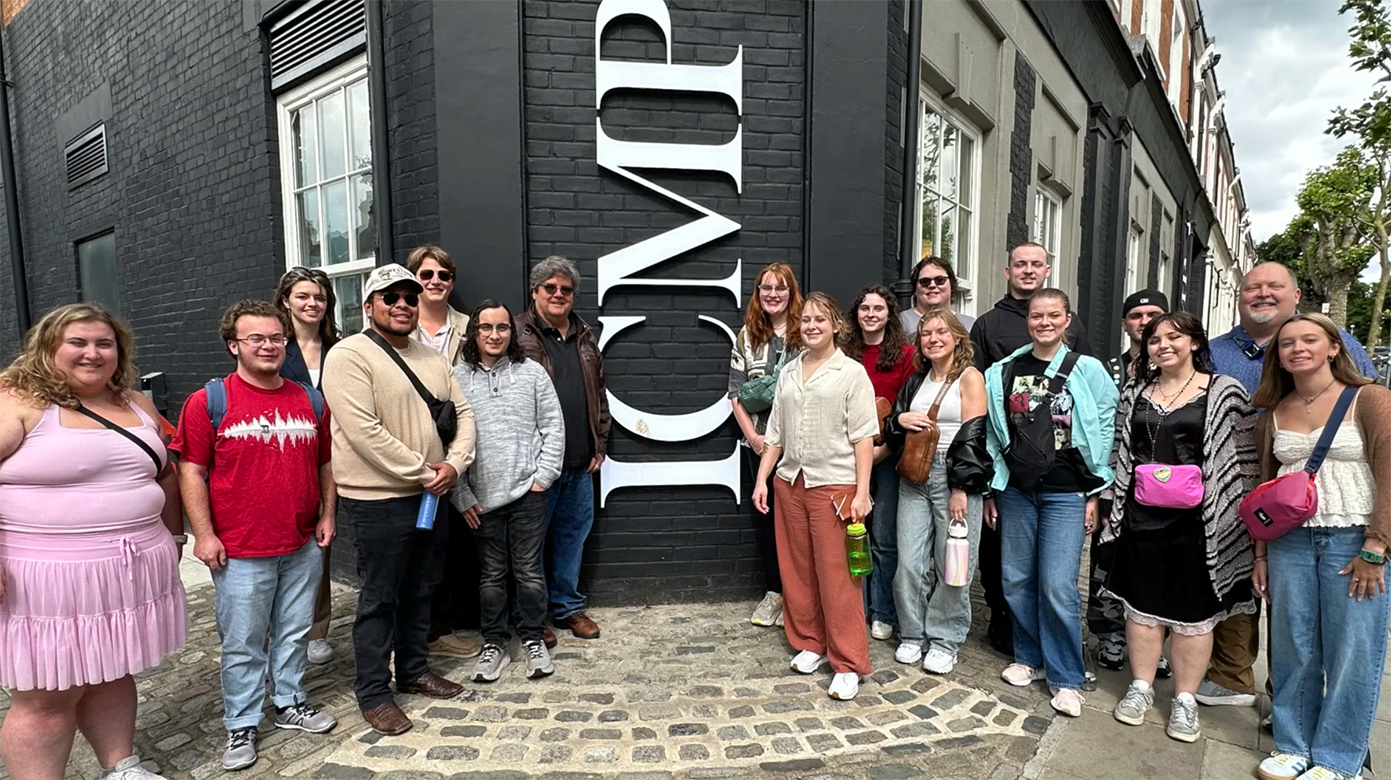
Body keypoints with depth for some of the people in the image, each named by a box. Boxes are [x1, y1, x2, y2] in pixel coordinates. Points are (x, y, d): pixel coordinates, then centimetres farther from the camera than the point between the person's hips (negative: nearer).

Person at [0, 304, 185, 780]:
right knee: (46, 697, 3)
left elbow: (164, 475, 21)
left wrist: (174, 535, 22)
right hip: (47, 576, -6)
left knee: (112, 674, 17)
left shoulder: (135, 405, 11)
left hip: (130, 570, 6)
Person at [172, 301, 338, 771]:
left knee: (295, 633, 17)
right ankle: (241, 726, 25)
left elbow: (325, 463, 13)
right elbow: (190, 471, -6)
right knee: (242, 644, 8)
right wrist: (204, 534, -9)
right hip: (240, 552, -3)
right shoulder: (209, 401, -6)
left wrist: (326, 515, 8)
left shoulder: (310, 400, 6)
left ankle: (291, 704, 35)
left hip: (303, 546, 4)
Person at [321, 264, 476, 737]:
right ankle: (373, 694, 21)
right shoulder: (350, 356, -12)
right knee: (379, 599, 5)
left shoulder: (432, 359, 11)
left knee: (420, 591, 19)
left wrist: (454, 463, -8)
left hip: (431, 498, 7)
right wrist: (424, 473, -16)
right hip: (378, 501, -7)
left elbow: (462, 413, 10)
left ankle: (414, 671, 36)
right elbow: (365, 432, -20)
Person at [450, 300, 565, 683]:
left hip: (527, 492, 0)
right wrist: (460, 494, -3)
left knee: (529, 571, 9)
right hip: (481, 496, 0)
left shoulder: (532, 372, 1)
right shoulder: (457, 378, -1)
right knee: (492, 573, 12)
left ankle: (534, 640, 26)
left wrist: (544, 475, -3)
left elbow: (553, 426, 3)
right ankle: (494, 644, 28)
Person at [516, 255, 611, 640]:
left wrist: (599, 444, 12)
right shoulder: (518, 335, -6)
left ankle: (568, 606, 30)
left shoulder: (585, 337, 13)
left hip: (581, 462, 6)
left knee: (574, 530, 15)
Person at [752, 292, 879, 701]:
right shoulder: (788, 373, 12)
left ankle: (848, 665, 9)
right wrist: (761, 478, 9)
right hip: (790, 482, 5)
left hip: (834, 484, -5)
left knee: (837, 575, -2)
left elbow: (863, 438, -7)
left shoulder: (852, 373, -3)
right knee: (796, 569, 12)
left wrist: (862, 492, -13)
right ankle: (809, 643, 29)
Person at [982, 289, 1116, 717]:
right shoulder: (1005, 371, 6)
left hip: (1066, 493, -3)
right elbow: (994, 435, 9)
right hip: (1016, 490, 3)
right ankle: (1030, 658, 28)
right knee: (1017, 580, 9)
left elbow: (1103, 436, 0)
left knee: (1058, 586, -7)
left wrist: (1095, 494, -2)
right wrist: (990, 489, 9)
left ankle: (1066, 679, 10)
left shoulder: (1088, 371, -1)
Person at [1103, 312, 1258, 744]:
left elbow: (1243, 458, -2)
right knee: (1142, 604, 10)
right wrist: (1114, 507, 12)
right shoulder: (1135, 392, 9)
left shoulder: (1224, 392, -1)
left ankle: (1185, 700, 22)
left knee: (1192, 612, 7)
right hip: (1141, 517, 3)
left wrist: (1238, 515, -7)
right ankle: (1140, 687, 25)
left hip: (1197, 520, -3)